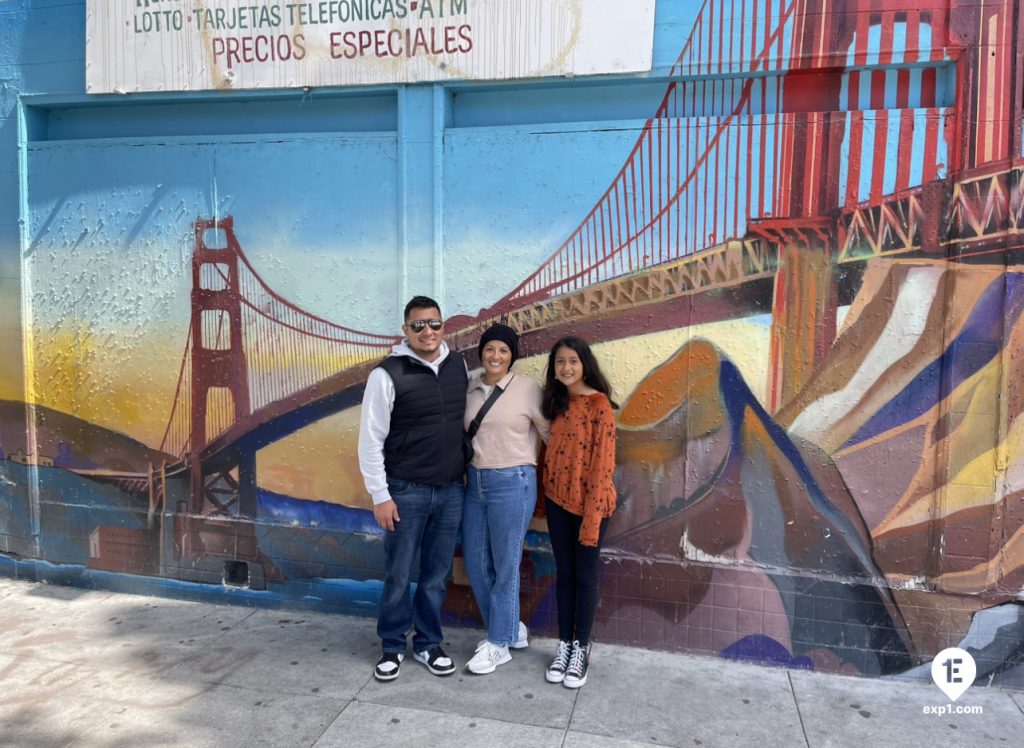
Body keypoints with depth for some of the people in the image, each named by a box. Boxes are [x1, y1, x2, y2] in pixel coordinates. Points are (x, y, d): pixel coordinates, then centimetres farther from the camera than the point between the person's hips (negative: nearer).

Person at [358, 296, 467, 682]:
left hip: (451, 490, 4)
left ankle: (428, 644, 31)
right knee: (398, 575, 8)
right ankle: (392, 646, 28)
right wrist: (380, 495, -10)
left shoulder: (459, 365, 3)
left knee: (436, 574, 13)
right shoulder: (387, 374, -12)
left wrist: (468, 474, 10)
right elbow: (370, 440, -9)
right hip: (407, 490, -4)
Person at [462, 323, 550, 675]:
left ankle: (499, 644, 22)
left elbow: (551, 433, -2)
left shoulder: (527, 389, -9)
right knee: (475, 563, 11)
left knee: (505, 566, 5)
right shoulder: (469, 387, 5)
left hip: (512, 484, -6)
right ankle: (512, 629, 31)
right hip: (475, 482, 6)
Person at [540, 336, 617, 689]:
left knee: (585, 574, 7)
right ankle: (564, 644, 25)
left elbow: (603, 464, -17)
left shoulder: (599, 406, -15)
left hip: (589, 502, -6)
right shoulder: (558, 403, 7)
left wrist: (592, 517, -18)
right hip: (557, 500, 6)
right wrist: (547, 490, 4)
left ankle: (581, 648, 21)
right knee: (564, 573, 13)